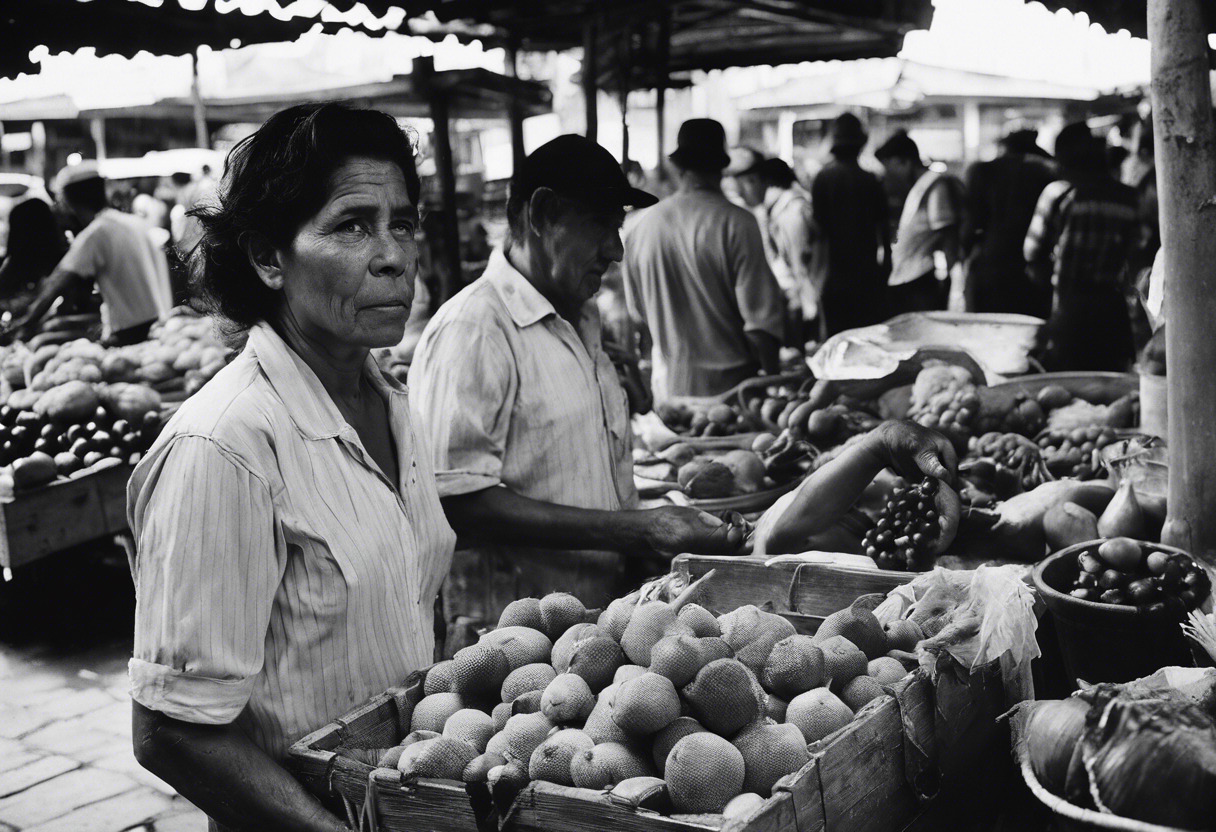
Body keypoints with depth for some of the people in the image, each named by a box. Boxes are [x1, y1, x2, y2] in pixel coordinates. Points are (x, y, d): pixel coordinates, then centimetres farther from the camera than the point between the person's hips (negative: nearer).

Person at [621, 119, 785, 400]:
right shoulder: (736, 223, -12)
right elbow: (761, 316, -13)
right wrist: (773, 379, -1)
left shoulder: (637, 226, 0)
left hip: (668, 387, 4)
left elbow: (638, 314, 10)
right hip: (730, 384, -3)